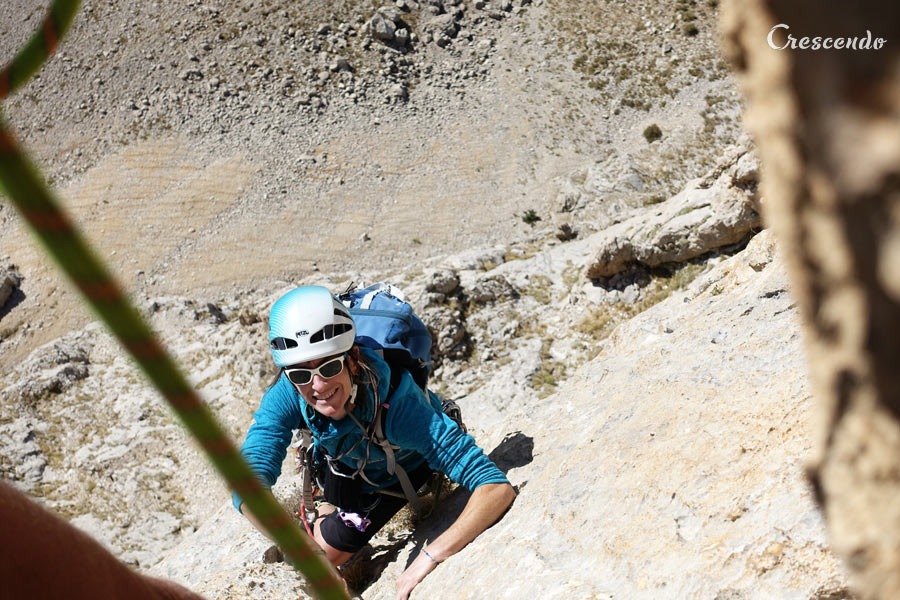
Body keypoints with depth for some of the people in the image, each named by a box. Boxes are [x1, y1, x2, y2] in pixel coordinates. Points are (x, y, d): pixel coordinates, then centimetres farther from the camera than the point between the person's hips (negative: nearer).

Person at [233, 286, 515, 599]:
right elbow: (249, 488, -47)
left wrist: (432, 555, -66)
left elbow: (498, 488, -54)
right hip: (344, 463, 3)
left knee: (330, 546, -2)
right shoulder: (286, 394, -39)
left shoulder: (399, 405, -48)